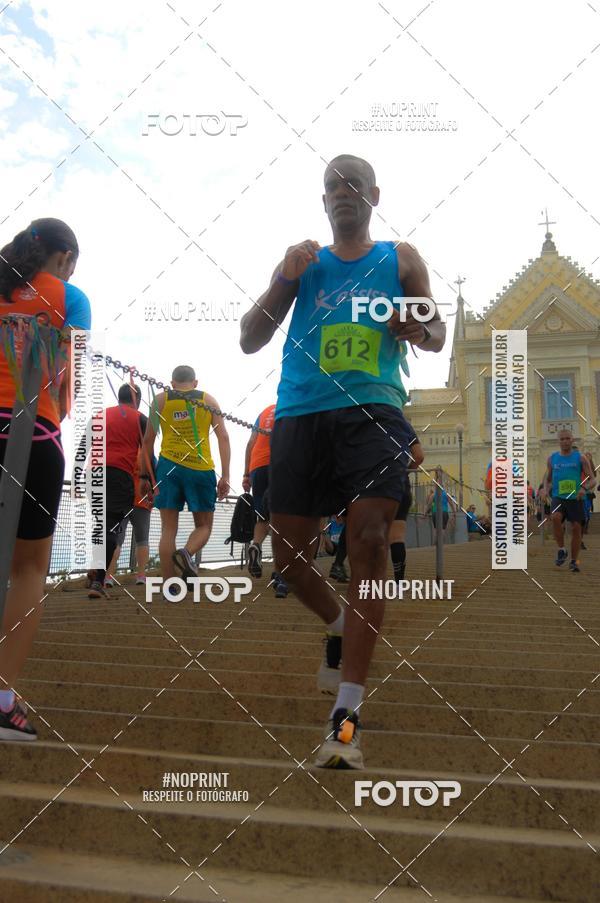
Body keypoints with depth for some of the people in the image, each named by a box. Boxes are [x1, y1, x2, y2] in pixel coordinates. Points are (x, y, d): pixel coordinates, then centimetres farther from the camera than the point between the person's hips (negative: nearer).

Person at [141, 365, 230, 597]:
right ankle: (187, 553, -18)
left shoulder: (160, 400, 12)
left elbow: (148, 441, 10)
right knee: (203, 526, 13)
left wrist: (145, 475, 16)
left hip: (169, 466, 1)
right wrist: (225, 476, 0)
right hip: (201, 469, 0)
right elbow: (223, 437, 2)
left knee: (168, 528, 4)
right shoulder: (208, 400, 11)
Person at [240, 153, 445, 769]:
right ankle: (339, 628, 36)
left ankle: (346, 714, -15)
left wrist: (419, 331, -7)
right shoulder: (303, 262, 15)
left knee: (369, 540, -18)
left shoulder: (401, 260, 15)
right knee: (288, 556, 2)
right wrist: (283, 282, -6)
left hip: (373, 411, -2)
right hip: (300, 414, 2)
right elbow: (248, 342, 10)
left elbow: (438, 336, 18)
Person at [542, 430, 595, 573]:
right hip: (558, 497, 0)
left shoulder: (580, 458, 3)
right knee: (556, 518, -27)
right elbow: (547, 478, 21)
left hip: (575, 498, 0)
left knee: (576, 528, -1)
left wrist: (584, 488, -21)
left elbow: (592, 480, 0)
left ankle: (574, 561, 14)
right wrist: (546, 489, 0)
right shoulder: (552, 458, 10)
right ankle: (561, 550, -9)